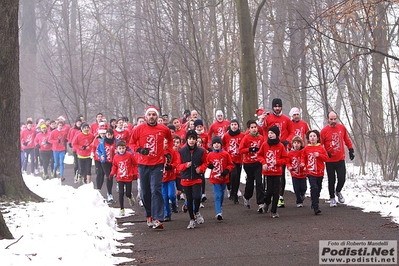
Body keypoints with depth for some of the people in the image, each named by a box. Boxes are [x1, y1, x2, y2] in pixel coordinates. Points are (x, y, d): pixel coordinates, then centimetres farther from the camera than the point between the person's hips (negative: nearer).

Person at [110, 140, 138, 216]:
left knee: (128, 193, 2)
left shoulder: (130, 155, -9)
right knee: (121, 193, -2)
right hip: (120, 178, 2)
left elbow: (135, 164, 0)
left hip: (128, 178, -2)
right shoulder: (116, 157, -1)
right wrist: (112, 173, 1)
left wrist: (135, 174, -2)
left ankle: (130, 197, 41)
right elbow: (114, 166, 14)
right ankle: (122, 209, 7)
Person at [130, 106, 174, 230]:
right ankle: (149, 216, 25)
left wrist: (168, 152, 12)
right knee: (145, 192, 9)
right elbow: (132, 143, 7)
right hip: (143, 164, 2)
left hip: (157, 165, -2)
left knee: (156, 191, -12)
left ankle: (157, 219, -15)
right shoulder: (139, 129, -1)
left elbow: (170, 139, 21)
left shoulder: (163, 129, 1)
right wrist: (139, 149, -12)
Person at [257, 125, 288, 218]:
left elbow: (285, 158, 2)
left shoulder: (280, 146, -2)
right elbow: (259, 155, 9)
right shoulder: (265, 144, 0)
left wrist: (277, 162, -14)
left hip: (277, 172, 0)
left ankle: (273, 211, 11)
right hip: (267, 172, 0)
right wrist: (263, 163, -7)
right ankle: (266, 203, 30)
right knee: (269, 190, -3)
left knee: (276, 192, 1)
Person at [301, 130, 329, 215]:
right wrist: (303, 163, -9)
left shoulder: (321, 148, 2)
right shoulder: (306, 149, 2)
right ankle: (316, 207, -17)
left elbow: (326, 158, 0)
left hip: (320, 172, 3)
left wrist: (319, 155, -15)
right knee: (314, 188, -17)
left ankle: (315, 204, 36)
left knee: (318, 189, 15)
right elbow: (303, 157, 11)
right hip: (310, 172, -3)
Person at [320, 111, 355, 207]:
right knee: (331, 180, 8)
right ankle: (332, 198, 24)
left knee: (342, 179, -1)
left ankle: (338, 191, 30)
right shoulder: (324, 131, -9)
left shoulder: (342, 128, 0)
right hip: (329, 161, -2)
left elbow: (347, 140, 13)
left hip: (340, 159, 2)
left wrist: (351, 150, 12)